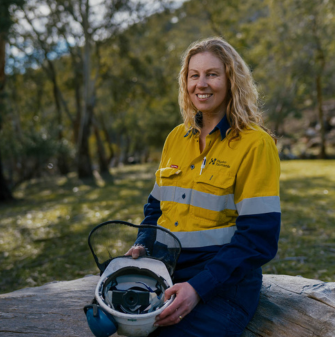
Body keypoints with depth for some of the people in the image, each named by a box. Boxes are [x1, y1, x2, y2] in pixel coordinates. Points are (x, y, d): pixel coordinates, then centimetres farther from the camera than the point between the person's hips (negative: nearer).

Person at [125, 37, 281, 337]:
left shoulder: (255, 144, -8)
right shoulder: (177, 137, 10)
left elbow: (258, 238, -13)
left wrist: (199, 287, -21)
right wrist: (143, 245, -2)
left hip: (223, 281, -4)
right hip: (165, 269, 5)